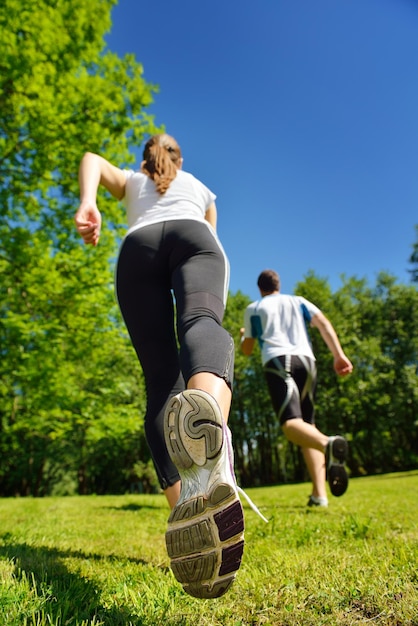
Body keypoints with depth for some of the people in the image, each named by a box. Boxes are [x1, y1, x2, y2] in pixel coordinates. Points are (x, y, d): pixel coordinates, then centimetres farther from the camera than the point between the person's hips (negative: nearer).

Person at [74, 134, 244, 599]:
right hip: (193, 239, 0)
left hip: (137, 248, 1)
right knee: (201, 324, -33)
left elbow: (92, 160, 17)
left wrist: (87, 203, -2)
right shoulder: (200, 187, 41)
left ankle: (185, 507, -29)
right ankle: (210, 413, -70)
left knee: (162, 381, -10)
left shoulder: (130, 181, 38)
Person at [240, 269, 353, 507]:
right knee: (307, 423, 10)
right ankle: (320, 494, -1)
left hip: (277, 361, -3)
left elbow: (247, 349, 23)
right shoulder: (299, 301, 25)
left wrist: (243, 334, 45)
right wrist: (339, 355, 0)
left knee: (291, 423, -18)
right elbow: (324, 323, 8)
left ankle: (328, 444, -53)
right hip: (306, 360, 4)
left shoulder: (253, 309, 19)